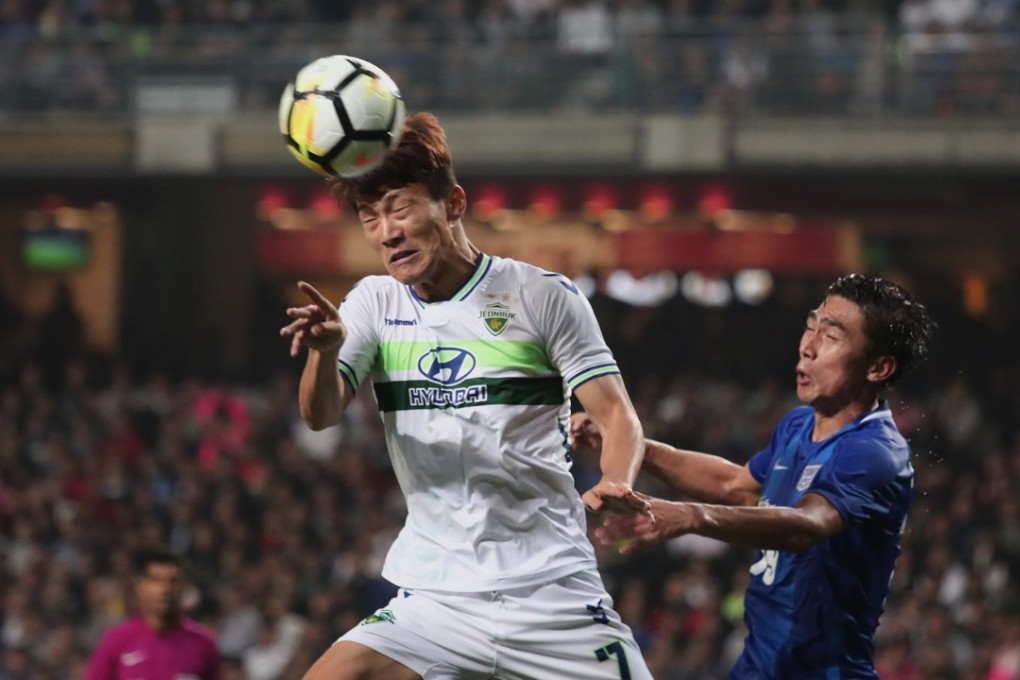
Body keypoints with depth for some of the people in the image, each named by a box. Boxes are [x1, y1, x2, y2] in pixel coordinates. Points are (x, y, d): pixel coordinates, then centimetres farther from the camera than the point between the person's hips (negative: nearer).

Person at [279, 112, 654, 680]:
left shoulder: (544, 296, -1)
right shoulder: (375, 304, 8)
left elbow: (615, 413, -2)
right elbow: (321, 414, -4)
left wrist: (615, 483, -24)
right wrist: (324, 349, -26)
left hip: (554, 589, -2)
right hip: (434, 600, 2)